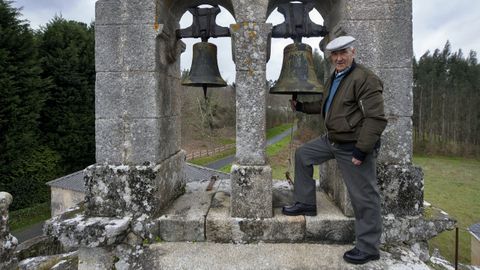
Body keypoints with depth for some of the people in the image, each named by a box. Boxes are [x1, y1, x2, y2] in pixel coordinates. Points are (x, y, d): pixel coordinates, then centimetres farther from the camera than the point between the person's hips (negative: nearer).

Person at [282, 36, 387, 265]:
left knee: (364, 197, 0)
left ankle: (368, 248, 16)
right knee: (302, 154, 17)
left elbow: (376, 119, -23)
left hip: (353, 147, -9)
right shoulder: (335, 78, 13)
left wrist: (361, 150, -25)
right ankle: (305, 203, 28)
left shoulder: (365, 79, -18)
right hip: (331, 140, 10)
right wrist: (302, 107, 25)